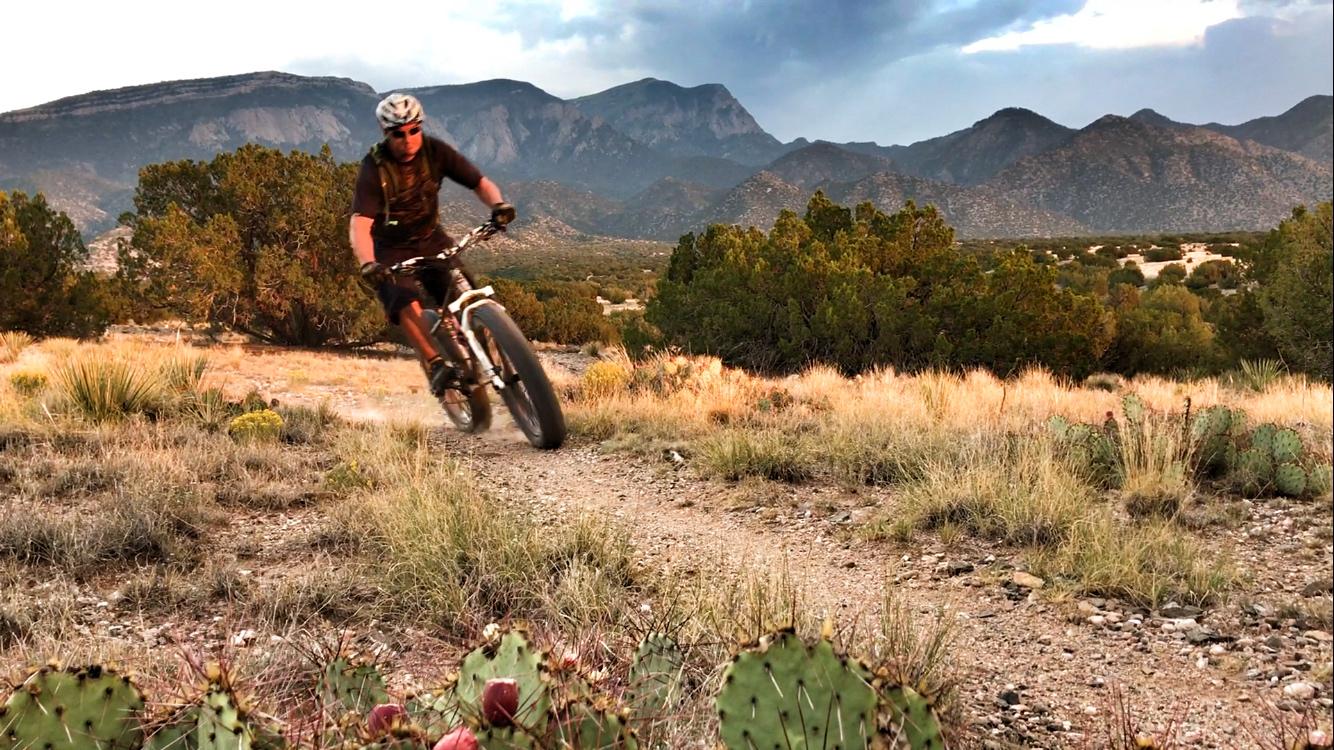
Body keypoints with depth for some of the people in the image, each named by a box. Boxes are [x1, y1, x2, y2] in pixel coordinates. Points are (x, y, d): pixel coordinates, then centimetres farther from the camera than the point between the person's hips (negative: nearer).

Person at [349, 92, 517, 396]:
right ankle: (436, 365, -27)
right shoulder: (374, 167, -23)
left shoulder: (435, 151, -13)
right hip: (391, 249, -3)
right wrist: (367, 264, -52)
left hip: (430, 238, 3)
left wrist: (498, 204, -35)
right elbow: (359, 223, -33)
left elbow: (479, 182, -11)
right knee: (406, 303, -30)